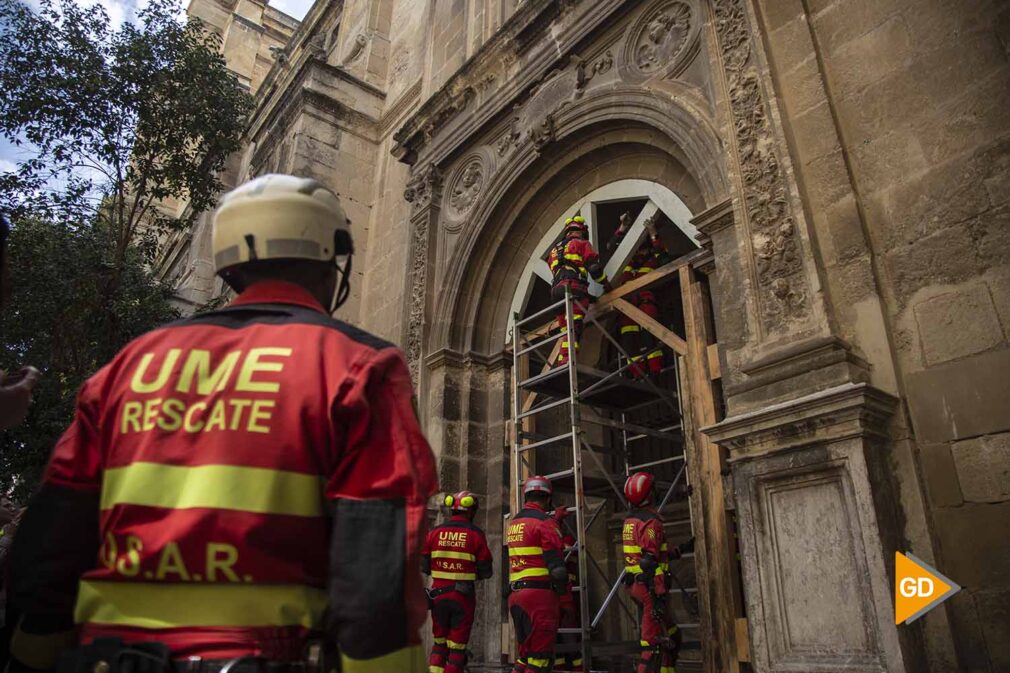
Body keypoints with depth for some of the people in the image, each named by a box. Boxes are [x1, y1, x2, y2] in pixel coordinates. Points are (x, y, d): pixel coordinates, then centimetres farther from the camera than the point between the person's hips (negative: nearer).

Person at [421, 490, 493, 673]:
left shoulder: (434, 532, -1)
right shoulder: (476, 535, -7)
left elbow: (423, 567, 0)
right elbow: (485, 572, -5)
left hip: (438, 594, 3)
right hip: (463, 596, -3)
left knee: (439, 642, 18)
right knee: (457, 646, 8)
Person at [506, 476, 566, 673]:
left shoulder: (514, 523, 15)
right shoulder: (545, 522, -8)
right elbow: (556, 567, -15)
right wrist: (562, 589, 1)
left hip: (515, 595, 7)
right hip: (539, 594, -7)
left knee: (525, 653, 17)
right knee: (540, 657, -1)